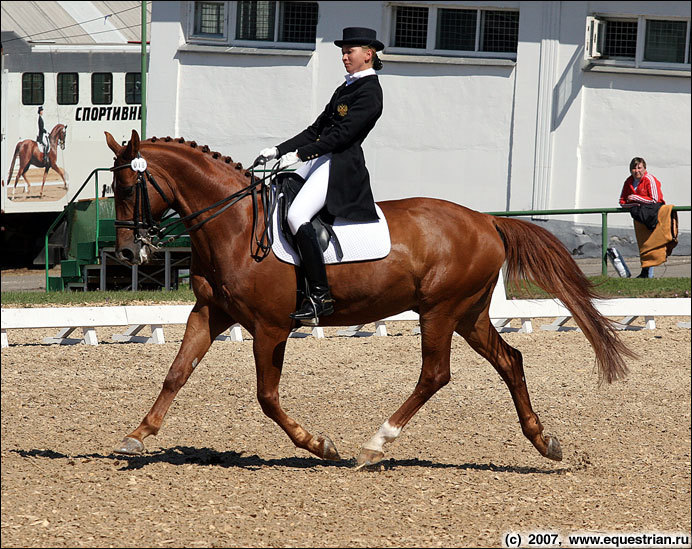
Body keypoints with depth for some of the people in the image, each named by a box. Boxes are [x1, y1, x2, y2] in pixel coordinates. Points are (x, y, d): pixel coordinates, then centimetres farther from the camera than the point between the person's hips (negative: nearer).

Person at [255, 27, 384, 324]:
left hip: (341, 165, -10)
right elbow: (316, 129, 20)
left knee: (296, 215, -28)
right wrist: (279, 151, 11)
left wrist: (299, 154, -20)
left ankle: (321, 296, -26)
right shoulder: (346, 88, 22)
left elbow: (341, 135, -17)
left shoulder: (369, 92, -9)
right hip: (320, 160, 10)